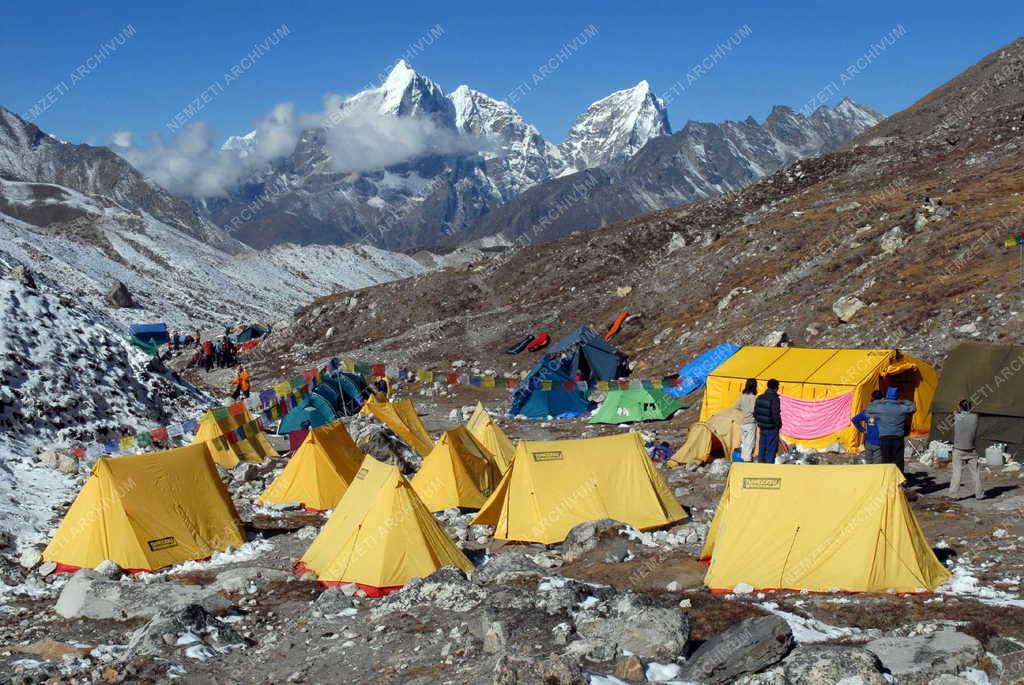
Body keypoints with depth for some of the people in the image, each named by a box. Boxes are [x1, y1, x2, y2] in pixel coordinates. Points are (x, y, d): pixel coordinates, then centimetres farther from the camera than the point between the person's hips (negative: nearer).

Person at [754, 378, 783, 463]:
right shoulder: (775, 399, -18)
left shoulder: (759, 398, 3)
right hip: (772, 429, -7)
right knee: (771, 450, 0)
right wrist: (778, 426, -6)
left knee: (762, 449, 14)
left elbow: (755, 413, 9)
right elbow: (776, 415, -19)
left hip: (762, 428, 7)